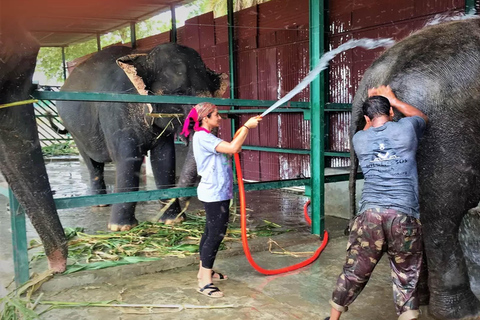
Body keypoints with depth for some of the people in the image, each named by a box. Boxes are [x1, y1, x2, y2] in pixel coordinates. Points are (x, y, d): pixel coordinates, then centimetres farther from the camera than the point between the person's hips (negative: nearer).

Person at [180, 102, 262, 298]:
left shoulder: (207, 137, 16)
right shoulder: (202, 137, -18)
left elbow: (231, 148, 14)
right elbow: (233, 148, -27)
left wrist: (245, 128, 6)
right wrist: (246, 127, -19)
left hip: (217, 193, 11)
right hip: (214, 194, -11)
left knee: (211, 232, 17)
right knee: (216, 234, -9)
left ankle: (204, 271, 29)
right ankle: (204, 282, -3)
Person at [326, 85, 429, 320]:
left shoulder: (359, 139, 12)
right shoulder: (406, 128, 7)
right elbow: (422, 117, 32)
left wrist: (370, 105, 46)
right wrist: (392, 99, 40)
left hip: (369, 214, 2)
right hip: (404, 216, -2)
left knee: (354, 272, 14)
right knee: (406, 279, 8)